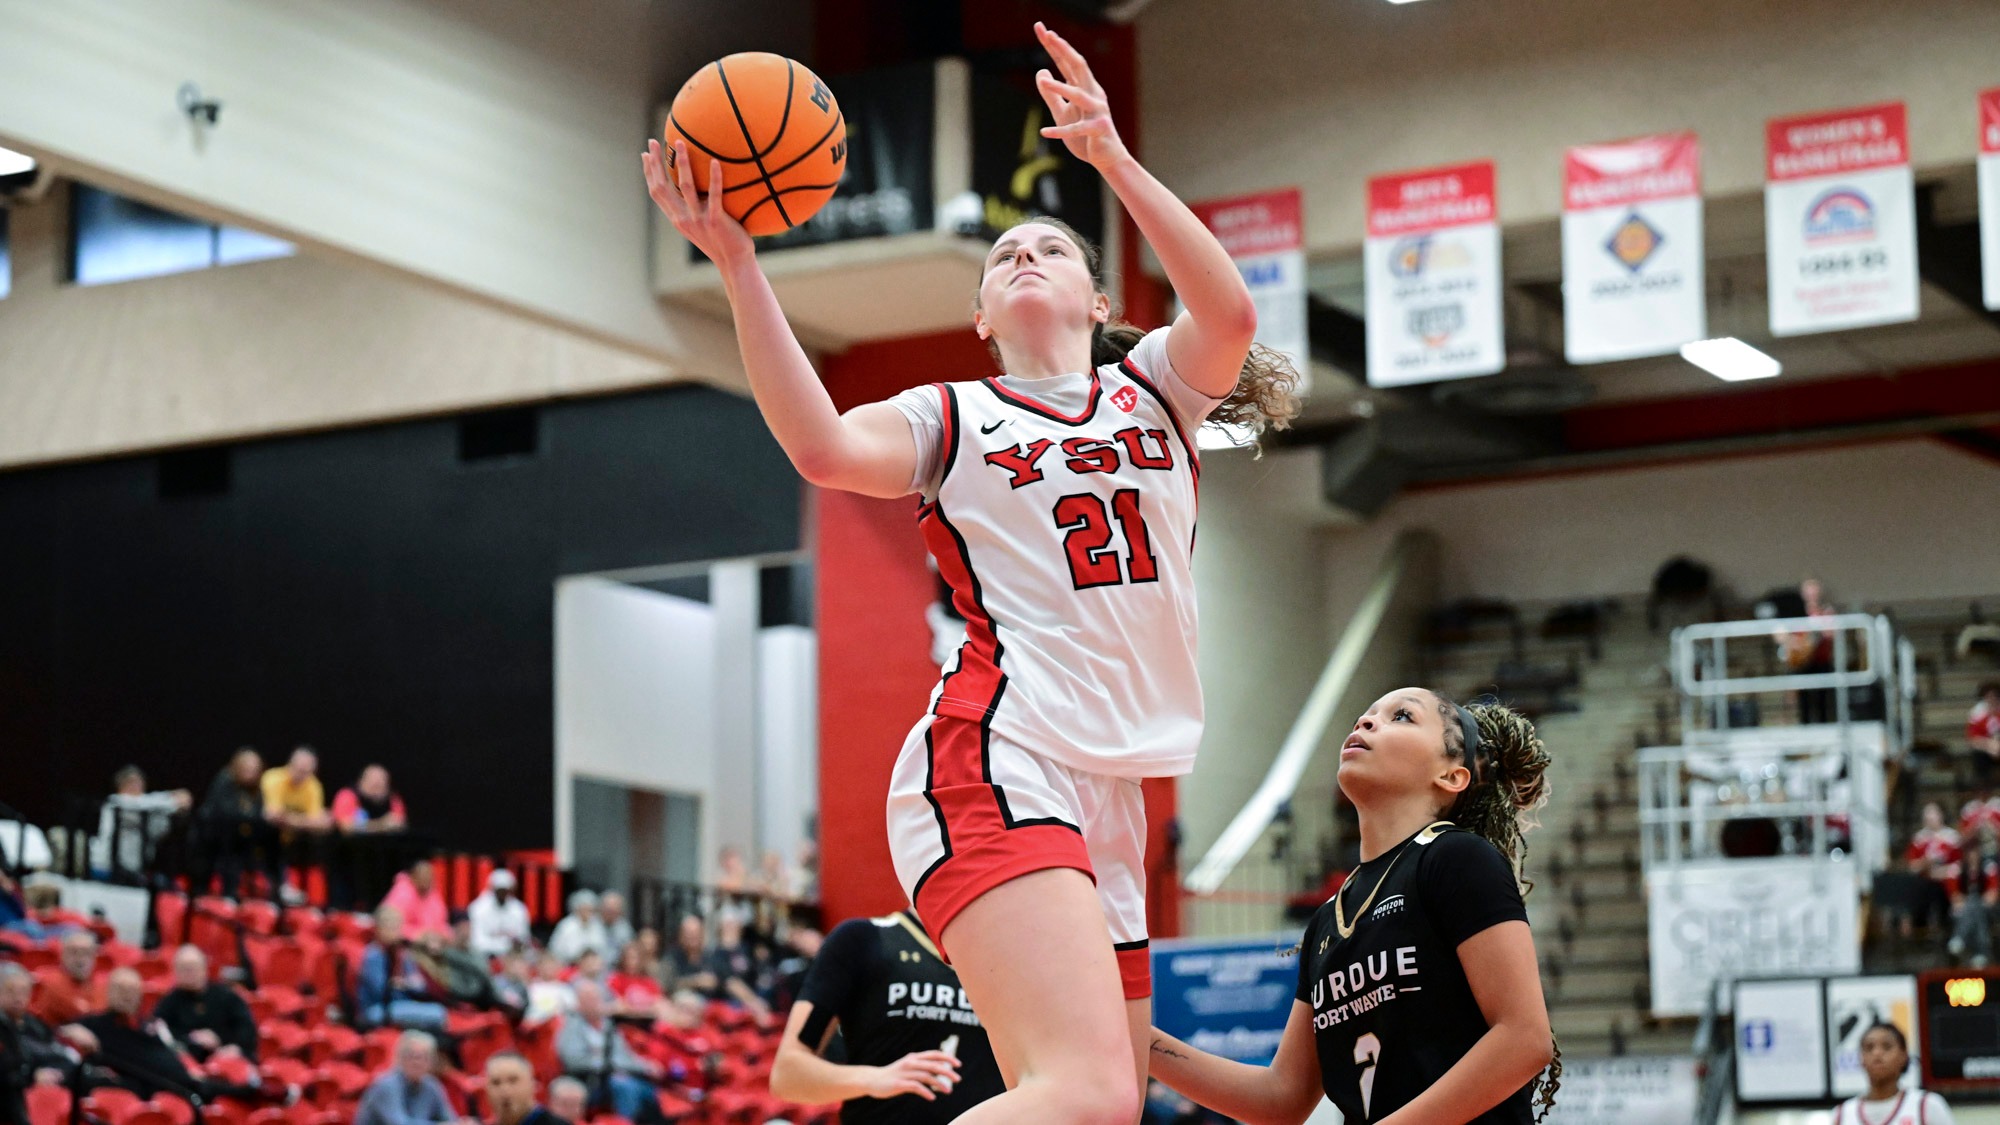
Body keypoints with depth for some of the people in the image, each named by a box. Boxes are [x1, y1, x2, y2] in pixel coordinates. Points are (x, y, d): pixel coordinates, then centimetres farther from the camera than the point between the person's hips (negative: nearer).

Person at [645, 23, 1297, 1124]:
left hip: (1107, 799, 6)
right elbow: (825, 449, -10)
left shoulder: (1153, 386, 21)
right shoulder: (952, 417, 12)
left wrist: (1111, 156, -10)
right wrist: (736, 264, -14)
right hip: (994, 761, -6)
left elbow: (1230, 314, -2)